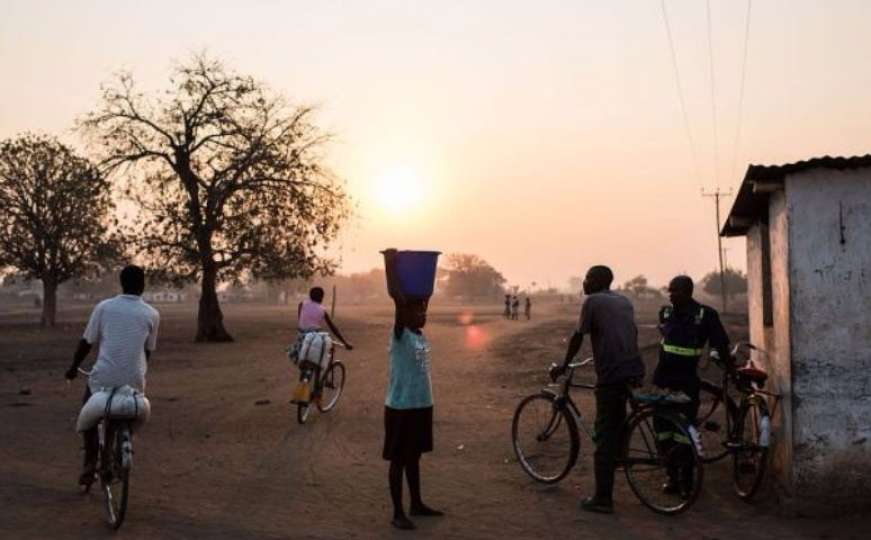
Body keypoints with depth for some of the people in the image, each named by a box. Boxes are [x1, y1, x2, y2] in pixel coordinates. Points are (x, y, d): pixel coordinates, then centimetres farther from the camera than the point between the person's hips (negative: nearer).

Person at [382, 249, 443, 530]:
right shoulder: (400, 335, -15)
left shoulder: (420, 334, 6)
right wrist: (391, 263, -26)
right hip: (401, 407, -8)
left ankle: (417, 504, 32)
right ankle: (398, 513, 13)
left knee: (414, 457, 19)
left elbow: (423, 295, 17)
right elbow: (398, 297, -26)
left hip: (422, 405, 8)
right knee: (398, 460, 4)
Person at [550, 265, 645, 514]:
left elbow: (578, 337, 0)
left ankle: (602, 499, 1)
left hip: (611, 375, -7)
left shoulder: (592, 301, -2)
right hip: (634, 371, 7)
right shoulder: (625, 302, 18)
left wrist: (564, 365, 12)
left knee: (605, 435, -2)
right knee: (617, 428, 23)